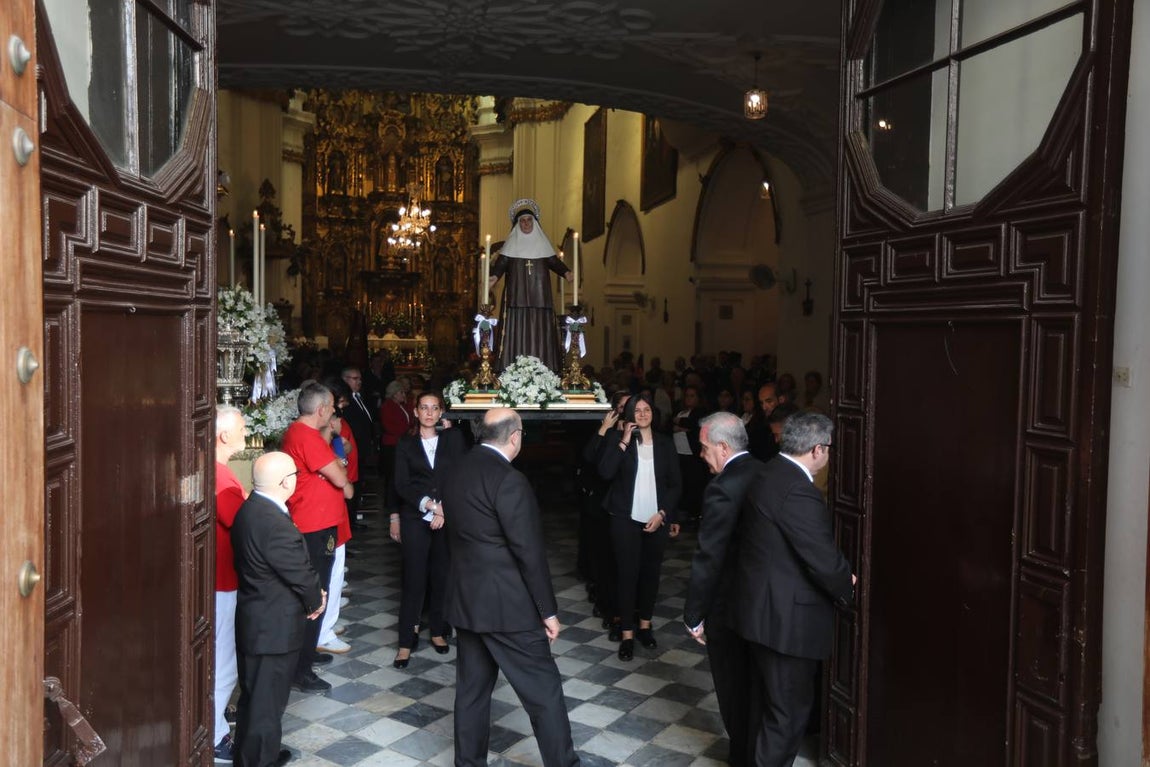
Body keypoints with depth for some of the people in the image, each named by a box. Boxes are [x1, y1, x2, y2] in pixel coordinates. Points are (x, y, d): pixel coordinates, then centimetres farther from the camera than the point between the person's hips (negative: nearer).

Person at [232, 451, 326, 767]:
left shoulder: (250, 509, 1)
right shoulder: (275, 524, -30)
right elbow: (301, 574, -21)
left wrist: (311, 594, 3)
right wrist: (316, 600, -2)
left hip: (255, 622, 10)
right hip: (275, 628, -10)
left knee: (255, 697, 24)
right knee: (266, 702, 6)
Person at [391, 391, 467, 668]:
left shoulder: (453, 438, 5)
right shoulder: (406, 443, 5)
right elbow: (401, 484, -2)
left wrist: (444, 508, -13)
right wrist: (429, 504, -14)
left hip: (448, 517, 1)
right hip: (415, 518, -1)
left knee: (442, 576, 7)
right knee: (414, 578, -2)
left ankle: (438, 631, 24)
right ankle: (406, 641, 6)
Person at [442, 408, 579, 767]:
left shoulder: (456, 472, 5)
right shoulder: (509, 480, -20)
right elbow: (529, 552, -19)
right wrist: (548, 610, -10)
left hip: (465, 599, 8)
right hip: (508, 605, -8)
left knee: (472, 688, 17)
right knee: (544, 691, 5)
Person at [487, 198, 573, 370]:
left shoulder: (542, 242, 14)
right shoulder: (511, 243, 9)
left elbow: (553, 261, 9)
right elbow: (502, 262, -2)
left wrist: (565, 272, -9)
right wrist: (494, 276, -21)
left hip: (539, 296, 2)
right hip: (516, 296, -1)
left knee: (539, 330, -3)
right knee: (516, 330, -7)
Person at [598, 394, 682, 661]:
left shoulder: (665, 443, 5)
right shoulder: (619, 440, 1)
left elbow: (675, 484, 5)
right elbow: (605, 472, -15)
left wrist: (662, 513, -6)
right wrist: (623, 441, -15)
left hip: (657, 519, 2)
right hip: (626, 519, -2)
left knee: (651, 572, 10)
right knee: (627, 574, -1)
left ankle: (645, 625, 25)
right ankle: (627, 634, 5)